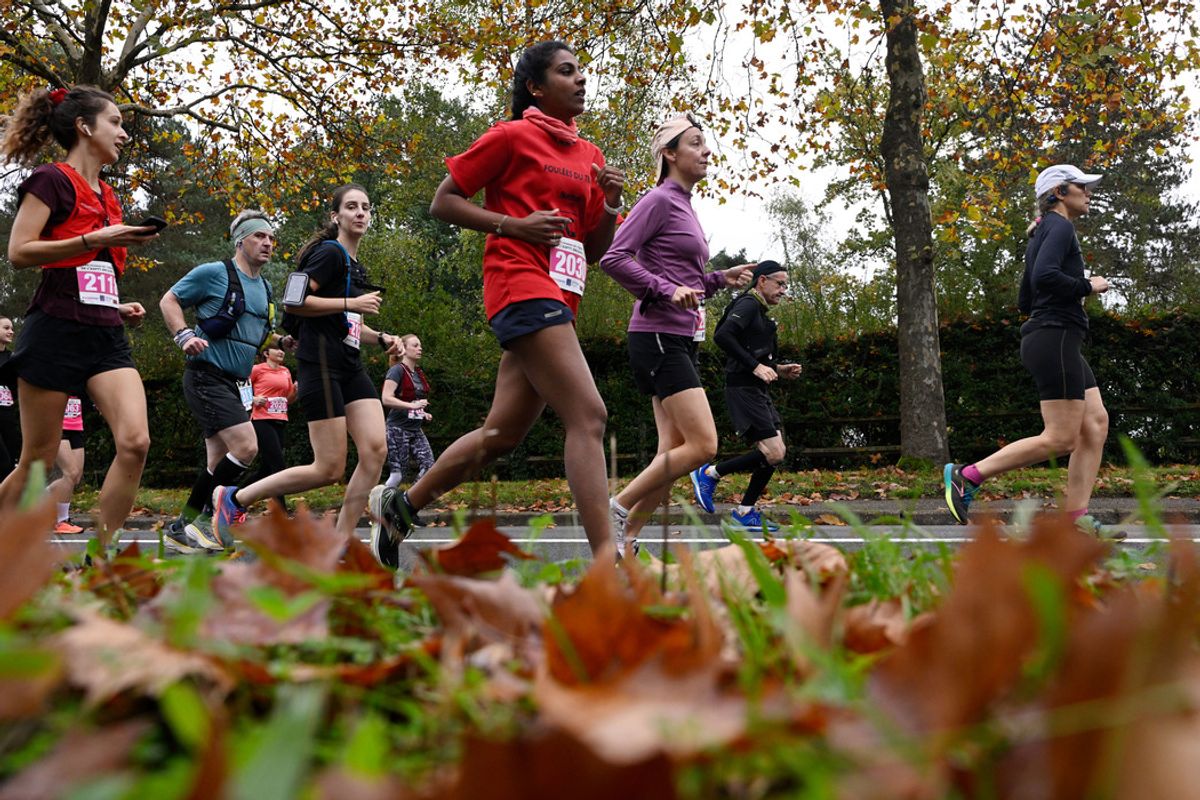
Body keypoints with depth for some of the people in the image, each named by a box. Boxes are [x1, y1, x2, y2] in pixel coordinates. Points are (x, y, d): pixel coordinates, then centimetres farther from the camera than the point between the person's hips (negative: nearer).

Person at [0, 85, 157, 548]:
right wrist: (96, 239, -17)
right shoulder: (51, 181, -2)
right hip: (56, 331, -6)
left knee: (135, 442, -13)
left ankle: (100, 560, -7)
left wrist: (120, 309, 14)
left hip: (105, 337, 6)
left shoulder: (108, 197, 21)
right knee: (38, 461, -1)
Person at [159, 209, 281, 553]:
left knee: (219, 463, 8)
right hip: (207, 377, -9)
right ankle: (192, 518, -9)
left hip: (235, 383, 9)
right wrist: (185, 335, -17)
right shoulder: (213, 273, -6)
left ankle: (181, 530, 16)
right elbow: (169, 300, -2)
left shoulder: (265, 288, 16)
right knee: (246, 447, -20)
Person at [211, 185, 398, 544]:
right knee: (330, 468, -8)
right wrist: (350, 303, -16)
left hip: (350, 367, 9)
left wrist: (380, 338, 15)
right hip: (320, 364, -9)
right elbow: (294, 302, -16)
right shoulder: (330, 252, -6)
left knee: (375, 449, -10)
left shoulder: (356, 268, 21)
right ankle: (233, 498, 8)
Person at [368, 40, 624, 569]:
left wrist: (610, 205, 2)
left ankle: (397, 506, 27)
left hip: (557, 302, 8)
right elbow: (442, 202, 0)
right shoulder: (512, 137, 0)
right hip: (523, 287, -8)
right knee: (588, 417, -18)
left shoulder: (590, 155, 19)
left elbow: (594, 250, 21)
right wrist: (516, 224, -11)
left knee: (501, 435, 10)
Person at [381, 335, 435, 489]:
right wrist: (413, 405, -29)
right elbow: (386, 399, -22)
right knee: (397, 474, -7)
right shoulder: (397, 370, -10)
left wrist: (423, 413, 10)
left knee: (428, 467, -6)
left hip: (416, 430, 7)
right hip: (398, 429, -7)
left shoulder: (419, 373, 13)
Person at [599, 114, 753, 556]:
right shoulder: (659, 199, -7)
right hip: (658, 336, -9)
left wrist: (720, 278, 12)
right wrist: (667, 289, -22)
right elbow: (614, 259, -17)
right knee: (703, 445, -14)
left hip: (681, 338, 9)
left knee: (674, 451, 5)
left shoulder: (685, 205, 20)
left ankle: (625, 541, 7)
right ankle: (616, 507, -4)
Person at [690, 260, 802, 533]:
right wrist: (755, 366, -24)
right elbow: (722, 336, -25)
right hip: (743, 389, -10)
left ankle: (745, 512, 12)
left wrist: (778, 370, 12)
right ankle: (710, 473, -4)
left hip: (758, 391, 10)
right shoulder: (748, 305, -8)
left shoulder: (760, 313, 22)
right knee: (773, 453, -16)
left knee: (777, 453, 7)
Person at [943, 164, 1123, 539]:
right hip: (1055, 338, -10)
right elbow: (1044, 276, -26)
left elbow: (1025, 301, 22)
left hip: (1061, 344, 10)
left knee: (1096, 424, 4)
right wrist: (1087, 287, -12)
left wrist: (1076, 293, 15)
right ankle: (966, 475, -8)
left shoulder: (1042, 234, 22)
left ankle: (1077, 517, 2)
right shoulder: (1059, 227, -7)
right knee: (1060, 438, -10)